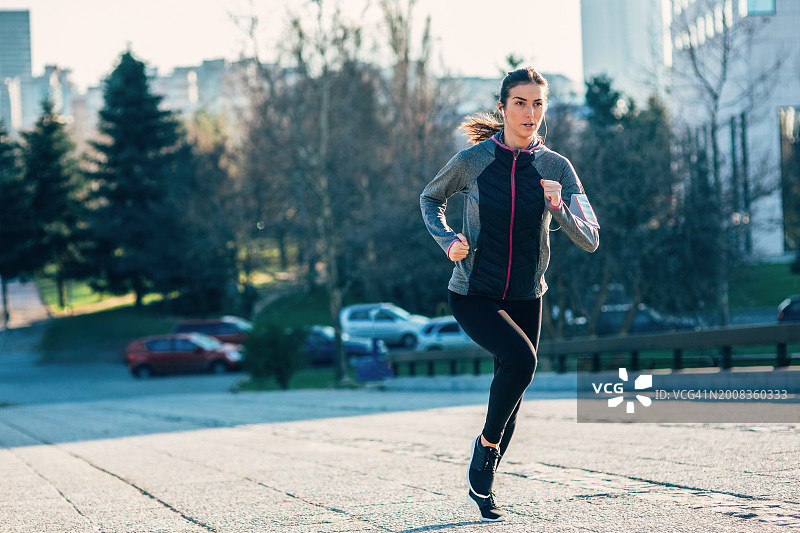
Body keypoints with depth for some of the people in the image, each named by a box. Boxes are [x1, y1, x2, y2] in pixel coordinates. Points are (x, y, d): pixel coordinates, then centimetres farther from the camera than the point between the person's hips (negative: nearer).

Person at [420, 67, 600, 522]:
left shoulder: (557, 167, -6)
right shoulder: (472, 160, -10)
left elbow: (590, 240, -10)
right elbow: (431, 199, 10)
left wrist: (559, 206, -28)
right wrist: (448, 240, -8)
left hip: (525, 297, 4)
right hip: (473, 294, -4)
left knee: (512, 396, 12)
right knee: (520, 358, -29)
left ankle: (482, 486, 35)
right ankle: (487, 442, -4)